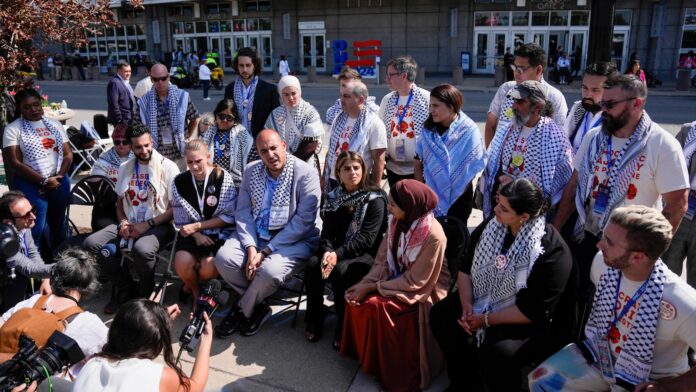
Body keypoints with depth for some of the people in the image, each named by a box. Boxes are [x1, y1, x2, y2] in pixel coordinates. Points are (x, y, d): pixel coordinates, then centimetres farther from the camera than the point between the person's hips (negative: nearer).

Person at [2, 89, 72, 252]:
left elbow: (68, 154, 7)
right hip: (31, 184, -4)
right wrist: (44, 181, -14)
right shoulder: (13, 129, -3)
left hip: (59, 181, 4)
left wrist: (59, 176, -9)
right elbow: (15, 163, -10)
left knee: (59, 223, 15)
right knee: (36, 228, -5)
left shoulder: (55, 125, 10)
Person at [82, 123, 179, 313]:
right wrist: (123, 223, -1)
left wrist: (147, 224, -15)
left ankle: (144, 296, -7)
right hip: (130, 224, 6)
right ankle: (125, 290, 0)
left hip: (158, 225, -6)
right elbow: (119, 202, 20)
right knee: (91, 244, -15)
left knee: (142, 249, -37)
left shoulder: (168, 167, -5)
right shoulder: (125, 168, 14)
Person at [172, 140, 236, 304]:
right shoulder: (179, 182, 1)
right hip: (192, 233, 2)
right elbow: (181, 219, 5)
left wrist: (197, 226, -14)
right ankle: (196, 291, 12)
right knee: (182, 265, -25)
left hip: (219, 233, -2)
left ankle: (190, 285, 13)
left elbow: (229, 216, -8)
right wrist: (196, 235, -14)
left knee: (208, 269, -26)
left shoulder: (223, 178, -9)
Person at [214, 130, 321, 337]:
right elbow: (243, 212, 1)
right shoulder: (251, 171, 4)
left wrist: (266, 252, -18)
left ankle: (242, 310, 1)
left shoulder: (306, 173, -13)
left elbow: (303, 221, -17)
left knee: (270, 270, -32)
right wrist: (251, 247, -16)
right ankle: (257, 307, 2)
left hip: (295, 240, -5)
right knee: (223, 257, -19)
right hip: (255, 235, 5)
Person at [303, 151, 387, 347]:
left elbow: (367, 237, -16)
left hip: (366, 254, -4)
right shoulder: (333, 197, 7)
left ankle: (344, 324, -12)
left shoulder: (375, 199, -8)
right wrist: (327, 252, -23)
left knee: (341, 271, -32)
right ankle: (314, 318, -6)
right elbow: (328, 232, -1)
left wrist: (338, 254, -26)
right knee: (313, 264, -23)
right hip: (337, 251, 5)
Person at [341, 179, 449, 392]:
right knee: (357, 297, -13)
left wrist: (373, 287, -22)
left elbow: (415, 281, -24)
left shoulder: (433, 236, -29)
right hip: (398, 278, 7)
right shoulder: (397, 221, -8)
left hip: (422, 289, -7)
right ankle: (366, 354, 9)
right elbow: (383, 259, -2)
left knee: (376, 305, -24)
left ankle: (387, 370, -1)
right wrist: (366, 283, -19)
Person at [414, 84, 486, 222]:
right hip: (431, 196, 3)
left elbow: (475, 167, -11)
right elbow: (418, 161, 3)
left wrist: (455, 189, -8)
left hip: (458, 198, -3)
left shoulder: (469, 130, -14)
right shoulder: (428, 129, -3)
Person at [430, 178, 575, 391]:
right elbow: (466, 268, 1)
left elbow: (533, 311, -27)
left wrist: (486, 320, -22)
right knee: (440, 315, -7)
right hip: (487, 300, 7)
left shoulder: (552, 252, -27)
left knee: (496, 351, -32)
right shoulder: (492, 226, -6)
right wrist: (467, 305, -14)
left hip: (533, 322, -7)